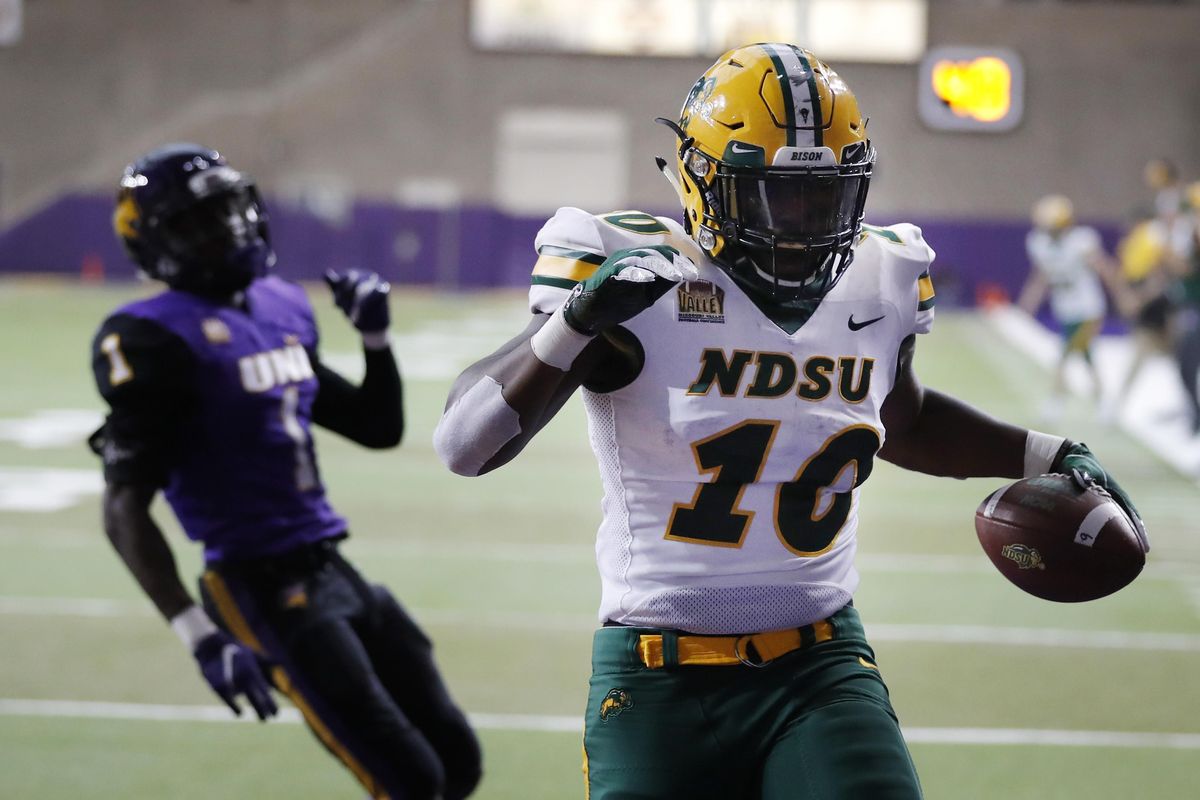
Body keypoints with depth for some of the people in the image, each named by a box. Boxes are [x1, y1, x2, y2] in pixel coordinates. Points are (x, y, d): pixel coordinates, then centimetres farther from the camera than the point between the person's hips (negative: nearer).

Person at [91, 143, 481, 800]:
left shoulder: (282, 310, 13)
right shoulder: (155, 341, -11)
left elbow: (379, 427, 25)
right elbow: (125, 510, -18)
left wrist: (376, 336, 9)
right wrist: (199, 636, -26)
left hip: (333, 569, 8)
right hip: (263, 589, -8)